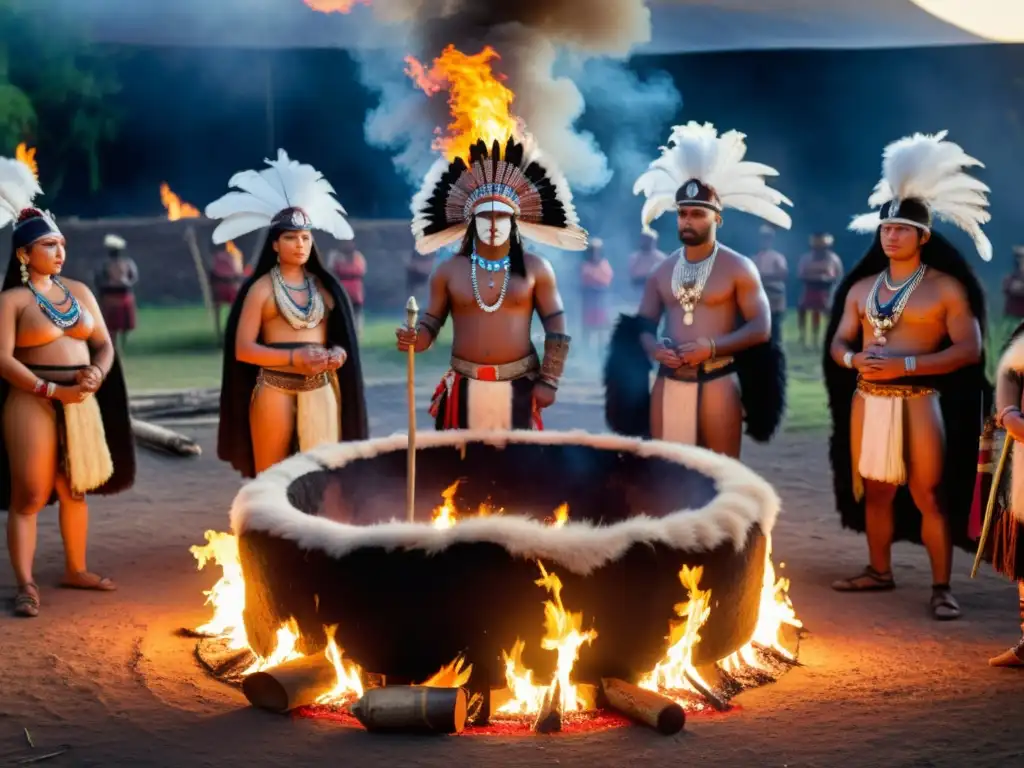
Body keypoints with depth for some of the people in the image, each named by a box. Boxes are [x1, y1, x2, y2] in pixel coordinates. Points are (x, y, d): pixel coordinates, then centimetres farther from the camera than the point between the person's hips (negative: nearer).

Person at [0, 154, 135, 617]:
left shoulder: (80, 292, 11)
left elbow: (103, 343, 13)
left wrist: (97, 373, -8)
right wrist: (51, 390, -18)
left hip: (81, 403, 6)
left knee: (76, 490, 13)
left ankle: (76, 569, 26)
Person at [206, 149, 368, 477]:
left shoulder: (324, 286, 13)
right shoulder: (262, 287, 0)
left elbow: (339, 336, 18)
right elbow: (242, 348, -6)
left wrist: (339, 353, -6)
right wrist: (294, 358, -16)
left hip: (321, 389, 4)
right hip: (275, 389, -3)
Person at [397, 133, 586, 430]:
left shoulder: (536, 269, 0)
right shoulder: (448, 271, 2)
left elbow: (557, 328, 2)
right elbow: (430, 324, 5)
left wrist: (549, 381, -3)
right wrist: (413, 339, -18)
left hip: (520, 384, 0)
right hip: (465, 387, 1)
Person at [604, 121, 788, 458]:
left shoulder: (739, 268, -1)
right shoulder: (661, 271, 12)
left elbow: (761, 327, -7)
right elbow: (643, 325, 14)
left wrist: (712, 347, -19)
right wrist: (653, 348, -10)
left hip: (717, 382, -4)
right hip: (669, 382, 4)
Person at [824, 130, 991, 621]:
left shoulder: (946, 287, -3)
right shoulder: (862, 287, 13)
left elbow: (968, 349, -11)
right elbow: (837, 343, 15)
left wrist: (904, 364, -19)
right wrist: (854, 360, -10)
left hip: (918, 403, -5)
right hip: (866, 401, 5)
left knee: (929, 495, -5)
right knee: (874, 490, 12)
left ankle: (941, 588, -1)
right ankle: (878, 571, 24)